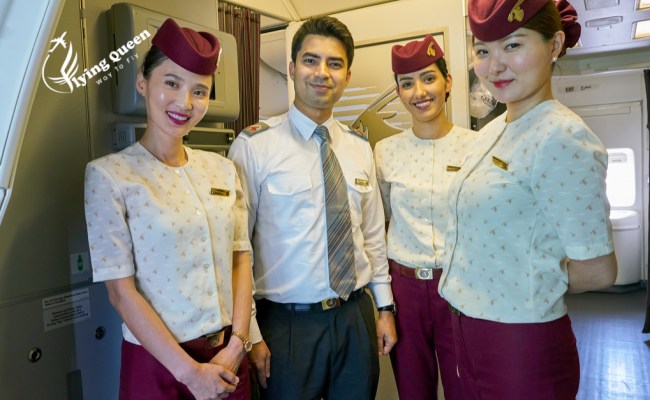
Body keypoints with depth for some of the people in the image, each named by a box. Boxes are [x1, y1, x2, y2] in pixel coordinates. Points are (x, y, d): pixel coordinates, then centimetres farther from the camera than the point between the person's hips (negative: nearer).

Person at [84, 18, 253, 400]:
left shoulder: (223, 169, 1)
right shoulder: (109, 174, -10)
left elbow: (241, 259, 2)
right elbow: (121, 290, -12)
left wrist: (237, 345, -7)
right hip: (157, 361, -4)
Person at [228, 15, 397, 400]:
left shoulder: (360, 147, 5)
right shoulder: (254, 145, -11)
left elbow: (373, 232, 9)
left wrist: (385, 307, 9)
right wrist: (249, 334, -8)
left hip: (357, 317, 5)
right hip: (287, 323, -4)